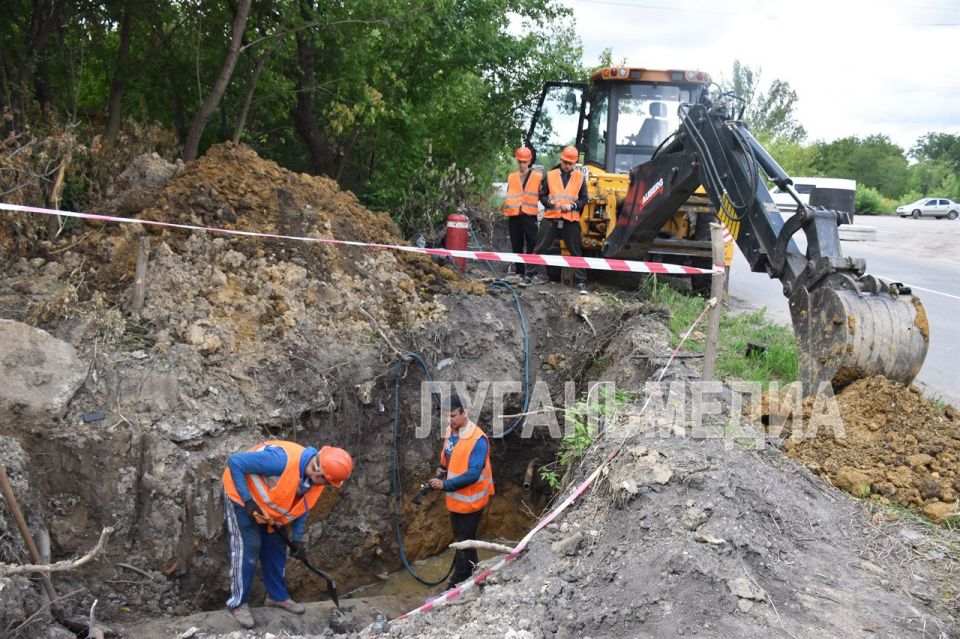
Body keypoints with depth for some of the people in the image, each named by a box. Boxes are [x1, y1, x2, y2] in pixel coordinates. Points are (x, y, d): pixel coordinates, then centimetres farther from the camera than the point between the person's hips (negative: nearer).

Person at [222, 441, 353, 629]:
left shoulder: (316, 481, -15)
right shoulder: (283, 460, -41)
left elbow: (302, 507, 3)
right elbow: (234, 462, -35)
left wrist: (297, 539, -4)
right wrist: (248, 501, -33)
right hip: (242, 495, -7)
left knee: (276, 547, 10)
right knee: (247, 548, -8)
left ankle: (277, 596, 25)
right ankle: (238, 603, 5)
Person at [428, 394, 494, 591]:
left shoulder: (477, 439, -26)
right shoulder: (450, 432, -1)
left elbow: (473, 474, -29)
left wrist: (445, 485, -28)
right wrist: (442, 468, -1)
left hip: (470, 500, -8)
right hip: (454, 498, 8)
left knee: (464, 541, 5)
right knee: (461, 537, 21)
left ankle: (457, 583, 17)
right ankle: (473, 569, 40)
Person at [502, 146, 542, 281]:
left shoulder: (537, 176, 3)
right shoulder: (511, 177, 14)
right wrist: (506, 205, 4)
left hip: (529, 215, -4)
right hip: (513, 216, 4)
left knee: (532, 245, -8)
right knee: (516, 246, 8)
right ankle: (520, 272, 16)